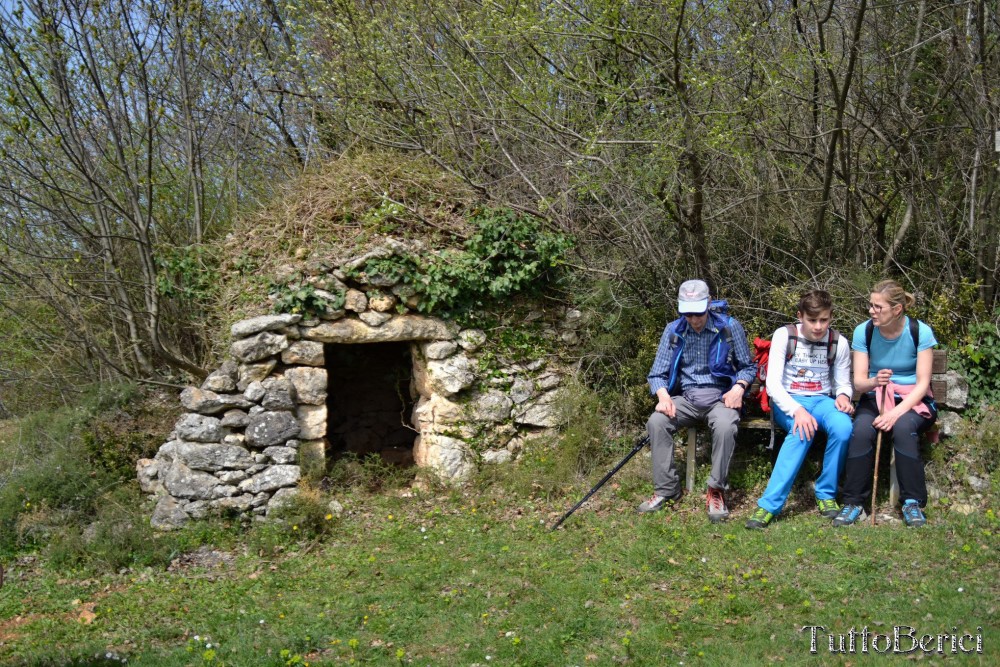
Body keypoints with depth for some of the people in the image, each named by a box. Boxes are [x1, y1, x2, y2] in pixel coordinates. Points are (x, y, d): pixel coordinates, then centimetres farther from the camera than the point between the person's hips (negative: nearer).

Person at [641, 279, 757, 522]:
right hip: (686, 398, 3)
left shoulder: (729, 327, -3)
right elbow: (657, 374, 5)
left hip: (720, 397, -2)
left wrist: (738, 388, -14)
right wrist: (663, 396, -16)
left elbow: (748, 367, 7)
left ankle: (716, 490, -19)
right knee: (656, 421, -26)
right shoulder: (673, 331, 3)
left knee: (725, 426, -36)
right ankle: (666, 489, -15)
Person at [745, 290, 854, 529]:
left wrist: (843, 396, -15)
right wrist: (797, 410, -31)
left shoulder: (838, 342, 2)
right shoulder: (784, 335, -7)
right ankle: (770, 504, -36)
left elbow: (843, 384, 12)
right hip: (788, 401, -3)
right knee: (802, 430, -37)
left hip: (822, 400, 3)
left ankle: (826, 494, -12)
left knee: (843, 427, -32)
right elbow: (772, 383, -14)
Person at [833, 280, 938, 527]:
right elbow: (859, 381, -5)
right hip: (876, 396, 2)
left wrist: (896, 412, -25)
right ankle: (854, 502, -18)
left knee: (903, 427, -35)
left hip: (913, 399, -2)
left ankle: (913, 503, -20)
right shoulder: (864, 331, -4)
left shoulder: (920, 332, -10)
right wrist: (874, 381, -30)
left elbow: (922, 384, -11)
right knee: (861, 430, -31)